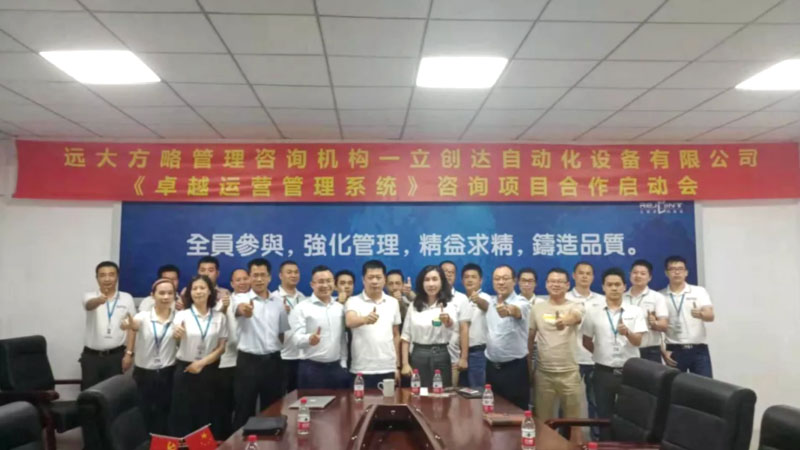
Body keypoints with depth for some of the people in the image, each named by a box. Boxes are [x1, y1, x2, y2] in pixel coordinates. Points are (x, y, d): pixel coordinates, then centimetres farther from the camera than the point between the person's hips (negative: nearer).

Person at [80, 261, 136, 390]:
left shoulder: (127, 298, 2)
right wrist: (99, 300, -49)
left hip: (116, 355, 0)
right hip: (91, 356, 0)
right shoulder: (90, 297, 0)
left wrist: (129, 353, -4)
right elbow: (89, 305, -26)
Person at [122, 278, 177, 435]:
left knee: (165, 416, 8)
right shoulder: (144, 316, -4)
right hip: (144, 374, 0)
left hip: (168, 374, 1)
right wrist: (129, 325, -50)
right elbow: (133, 324, -27)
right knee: (144, 416, 8)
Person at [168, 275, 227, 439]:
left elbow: (221, 347, 2)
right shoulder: (182, 315, -4)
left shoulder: (219, 317, 2)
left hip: (208, 371, 2)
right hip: (184, 369, -1)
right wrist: (176, 333, -48)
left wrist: (202, 363, -12)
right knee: (182, 414, 2)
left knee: (205, 415, 9)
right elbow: (174, 336, -24)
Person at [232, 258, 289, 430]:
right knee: (244, 411, 5)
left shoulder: (278, 302, 7)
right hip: (248, 361, -3)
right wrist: (243, 309, -56)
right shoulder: (241, 298, -7)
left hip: (273, 361, 4)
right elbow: (239, 308, -33)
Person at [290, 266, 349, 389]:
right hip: (311, 369, -4)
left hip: (336, 368, 5)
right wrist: (309, 339, -35)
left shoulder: (340, 307, 10)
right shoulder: (302, 308, -5)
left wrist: (343, 365, 10)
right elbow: (297, 339, -14)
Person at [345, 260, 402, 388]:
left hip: (388, 369, 3)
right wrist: (365, 319, -47)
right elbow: (349, 322, -26)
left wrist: (397, 366, 11)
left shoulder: (393, 302, 7)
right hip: (362, 370, -3)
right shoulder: (353, 302, -5)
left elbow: (396, 335, 13)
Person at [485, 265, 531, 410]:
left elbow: (516, 311, -40)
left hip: (515, 367, -5)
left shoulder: (521, 303, -17)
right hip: (491, 366, 6)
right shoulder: (490, 302, 4)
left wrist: (508, 310, -62)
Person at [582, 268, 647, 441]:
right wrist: (602, 353, 8)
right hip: (604, 372, 1)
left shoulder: (635, 311, 0)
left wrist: (627, 332, -29)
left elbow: (638, 342, -11)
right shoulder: (593, 313, 1)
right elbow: (586, 342, 11)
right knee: (604, 417, 8)